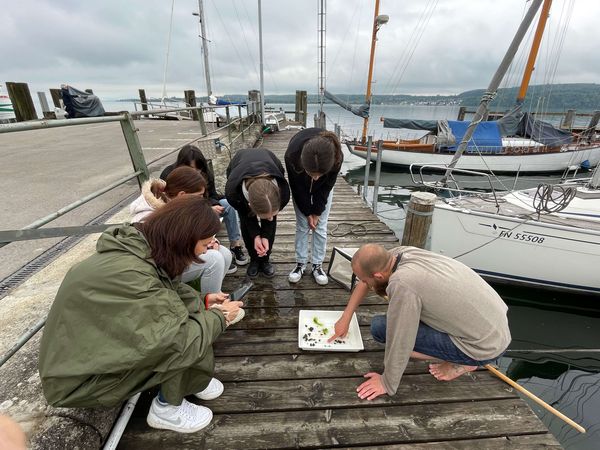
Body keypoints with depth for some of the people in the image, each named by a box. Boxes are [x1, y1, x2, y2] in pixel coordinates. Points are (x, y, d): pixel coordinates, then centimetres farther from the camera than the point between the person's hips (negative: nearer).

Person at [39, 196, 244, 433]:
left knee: (182, 309, -6)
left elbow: (171, 291, 6)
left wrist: (203, 300, -6)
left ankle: (191, 379, 11)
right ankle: (167, 409, 1)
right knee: (184, 339, -24)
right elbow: (181, 341, -34)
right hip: (78, 379, -8)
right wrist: (219, 317, -17)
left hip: (102, 346, 8)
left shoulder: (145, 246, -12)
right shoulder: (129, 274, -37)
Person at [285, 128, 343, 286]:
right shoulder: (292, 155, -42)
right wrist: (307, 213, -13)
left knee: (320, 226, 0)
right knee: (302, 225, 0)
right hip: (300, 187, 0)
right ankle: (300, 263, 16)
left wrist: (316, 212, -13)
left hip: (322, 188, 0)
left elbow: (327, 187, -21)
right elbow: (297, 187, -23)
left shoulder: (336, 158, -41)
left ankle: (317, 265, 14)